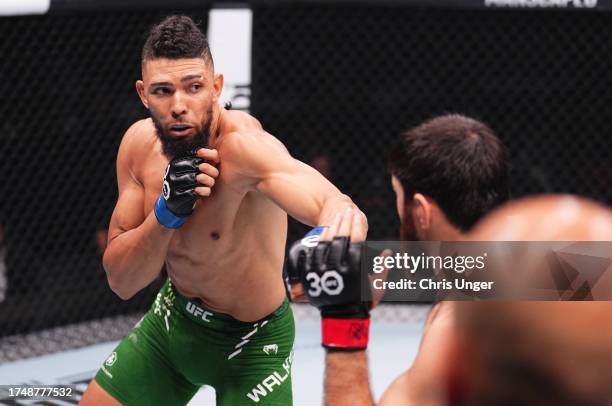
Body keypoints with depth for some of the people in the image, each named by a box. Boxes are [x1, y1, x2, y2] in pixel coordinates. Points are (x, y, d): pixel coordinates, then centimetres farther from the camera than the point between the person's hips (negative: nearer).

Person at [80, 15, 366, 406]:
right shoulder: (140, 144, -13)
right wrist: (167, 211, -30)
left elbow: (339, 207, -52)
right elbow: (121, 281, -12)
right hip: (172, 319, 5)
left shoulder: (240, 144, -33)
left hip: (251, 342, -5)